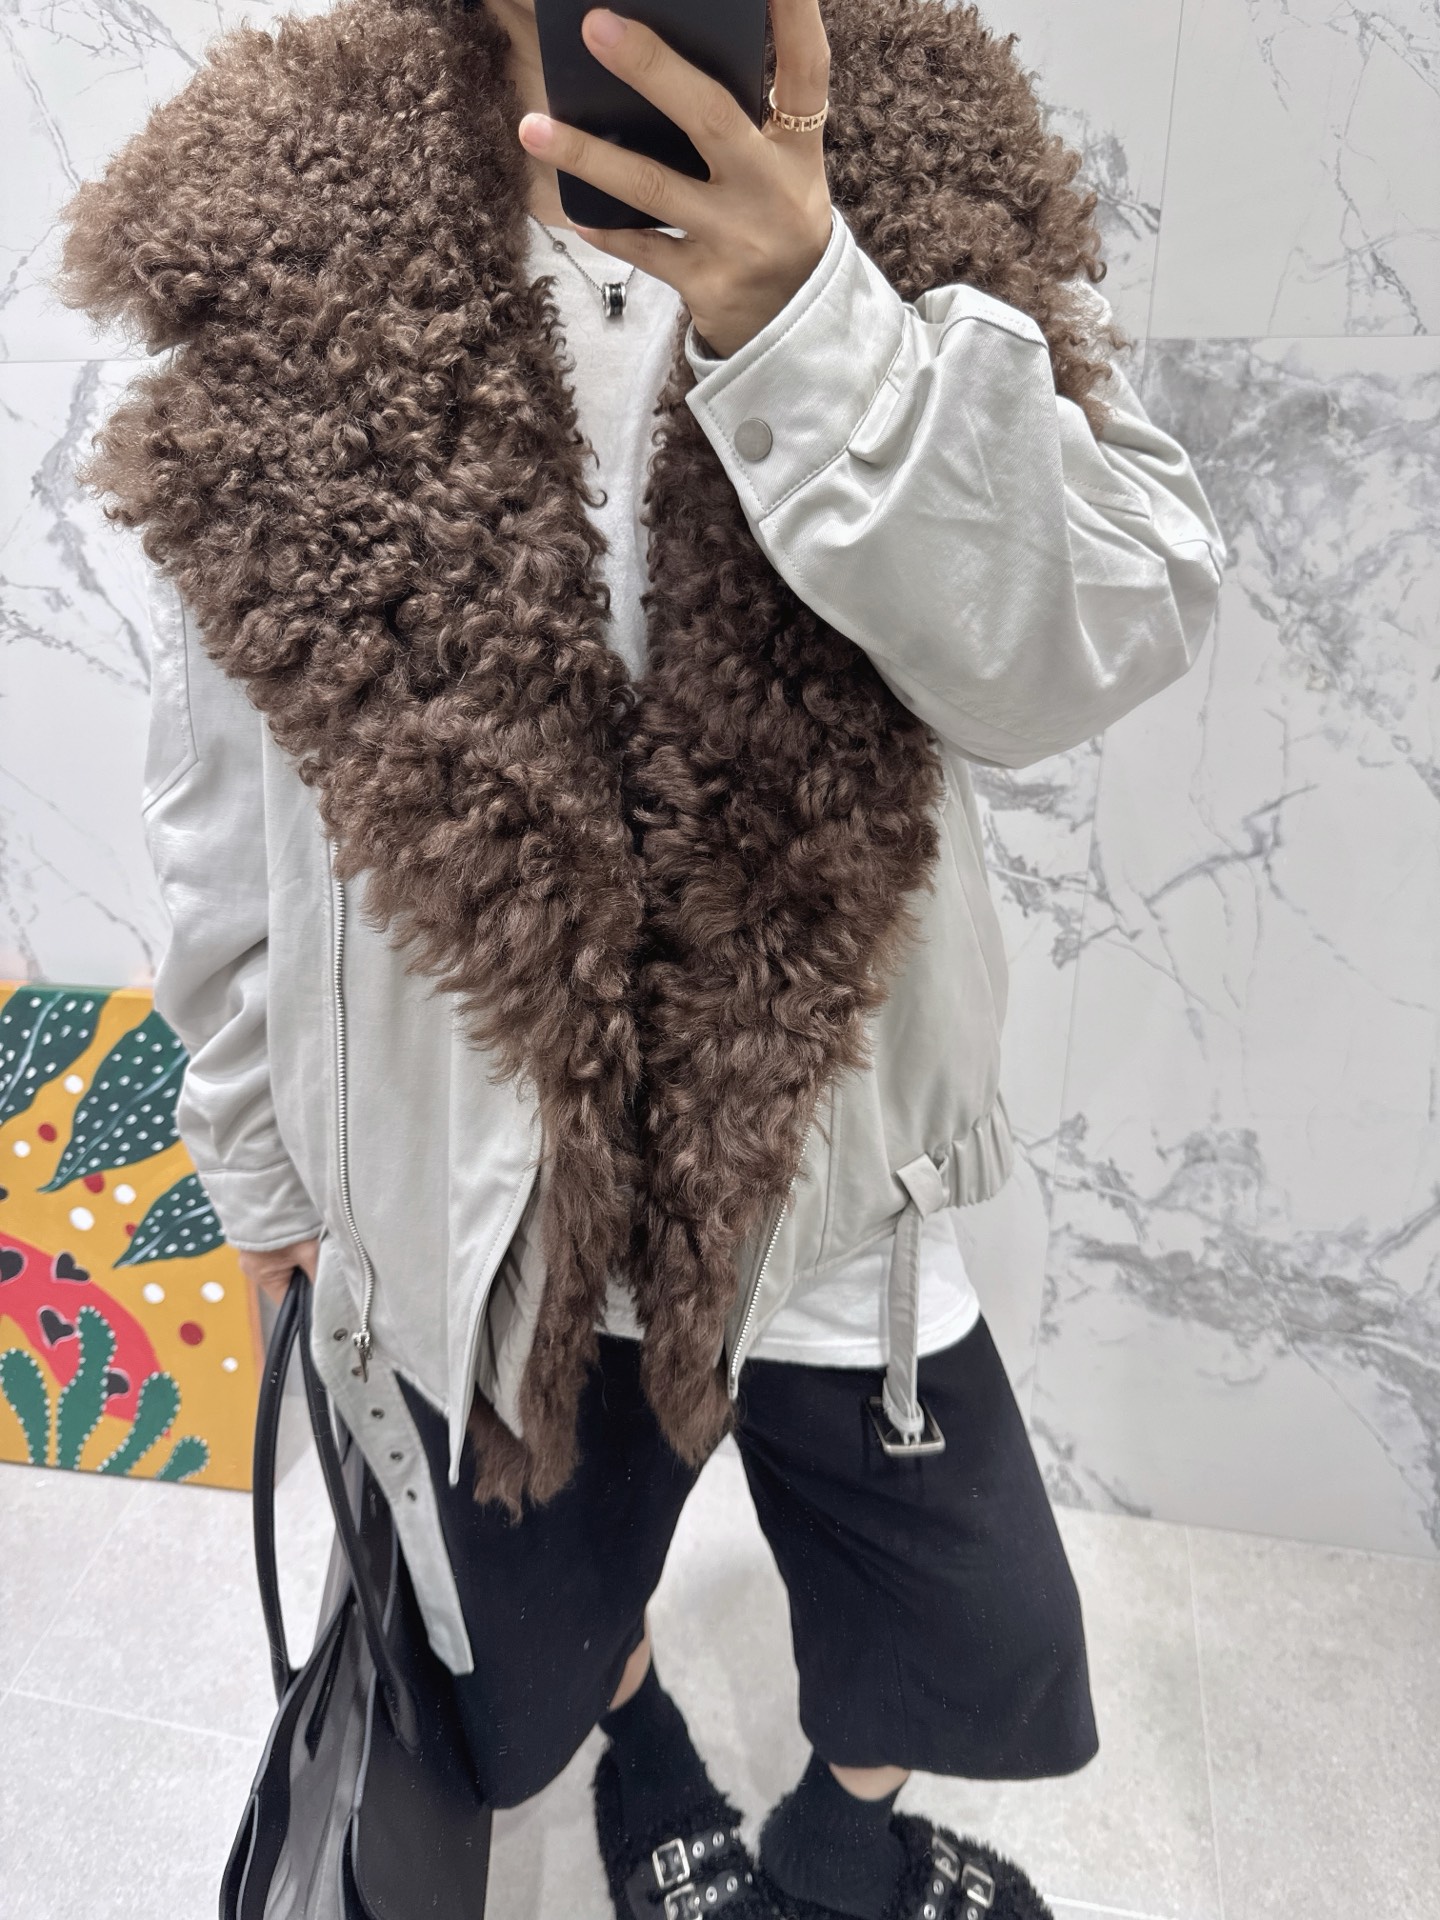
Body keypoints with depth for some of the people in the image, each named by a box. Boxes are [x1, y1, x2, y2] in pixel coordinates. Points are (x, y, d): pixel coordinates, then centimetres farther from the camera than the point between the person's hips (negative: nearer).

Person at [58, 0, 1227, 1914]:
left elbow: (1096, 647, -21)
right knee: (539, 1665, 25)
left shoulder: (929, 201, -5)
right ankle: (643, 1746, 64)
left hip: (827, 1164, 1)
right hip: (467, 1194, 1)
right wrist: (261, 1146, 8)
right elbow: (222, 806, 0)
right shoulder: (278, 251, -6)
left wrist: (803, 316, -37)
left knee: (978, 1661, 21)